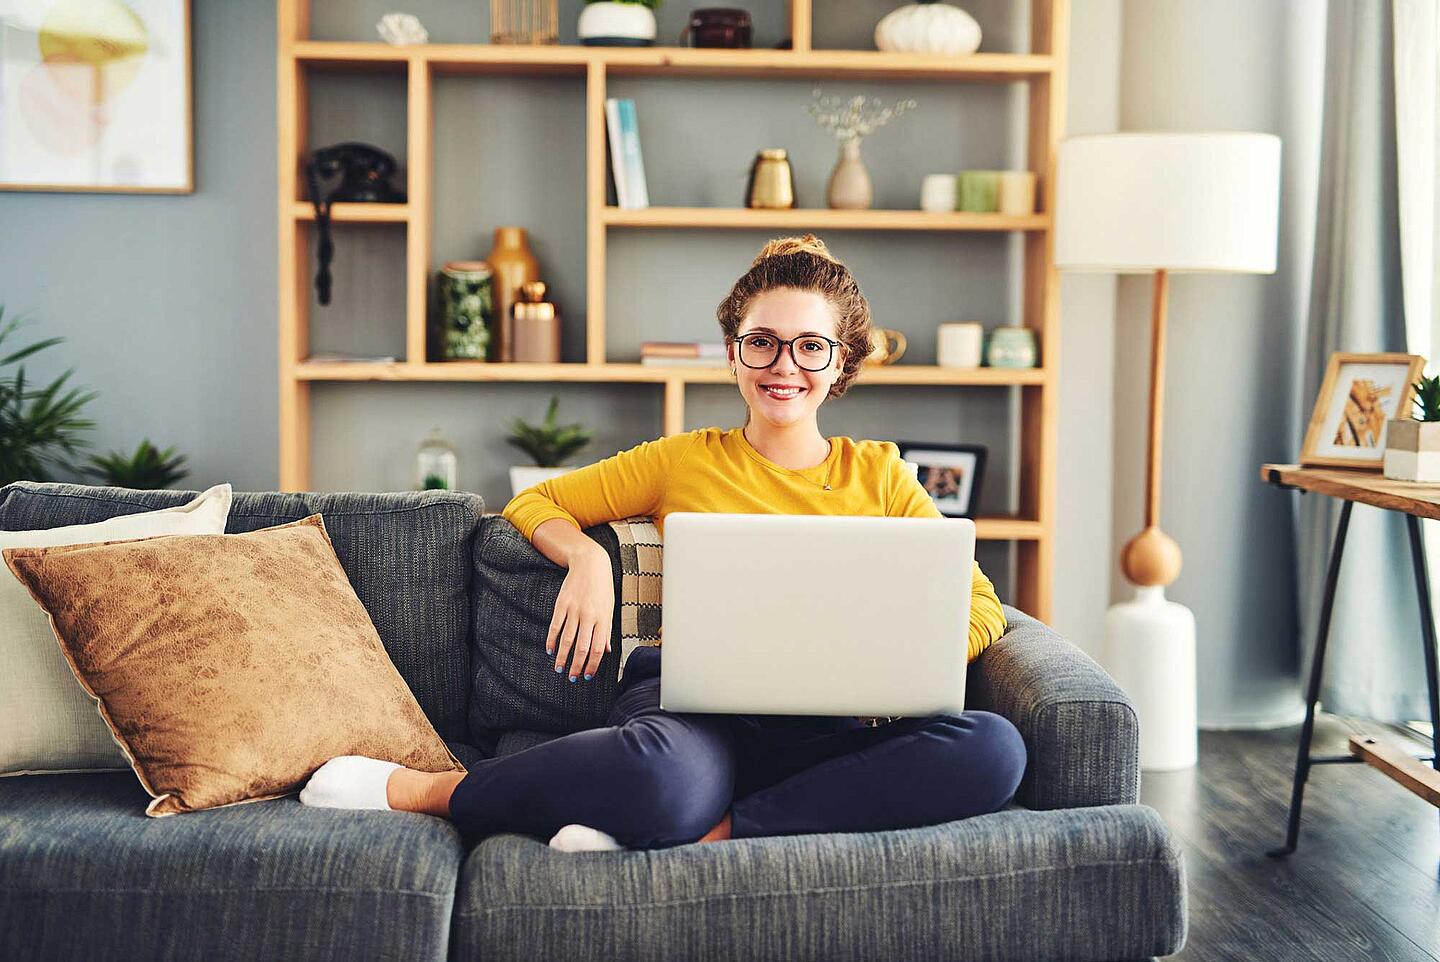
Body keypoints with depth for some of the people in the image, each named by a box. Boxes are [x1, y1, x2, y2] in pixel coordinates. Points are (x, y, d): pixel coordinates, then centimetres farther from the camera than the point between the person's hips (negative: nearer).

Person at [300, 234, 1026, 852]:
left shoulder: (878, 475, 18)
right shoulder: (684, 462, 17)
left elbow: (978, 607, 11)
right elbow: (531, 504, 21)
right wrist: (586, 558, -2)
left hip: (825, 728, 2)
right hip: (688, 700, -2)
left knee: (994, 749, -30)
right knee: (665, 777, -41)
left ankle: (713, 832, -28)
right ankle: (417, 789, -18)